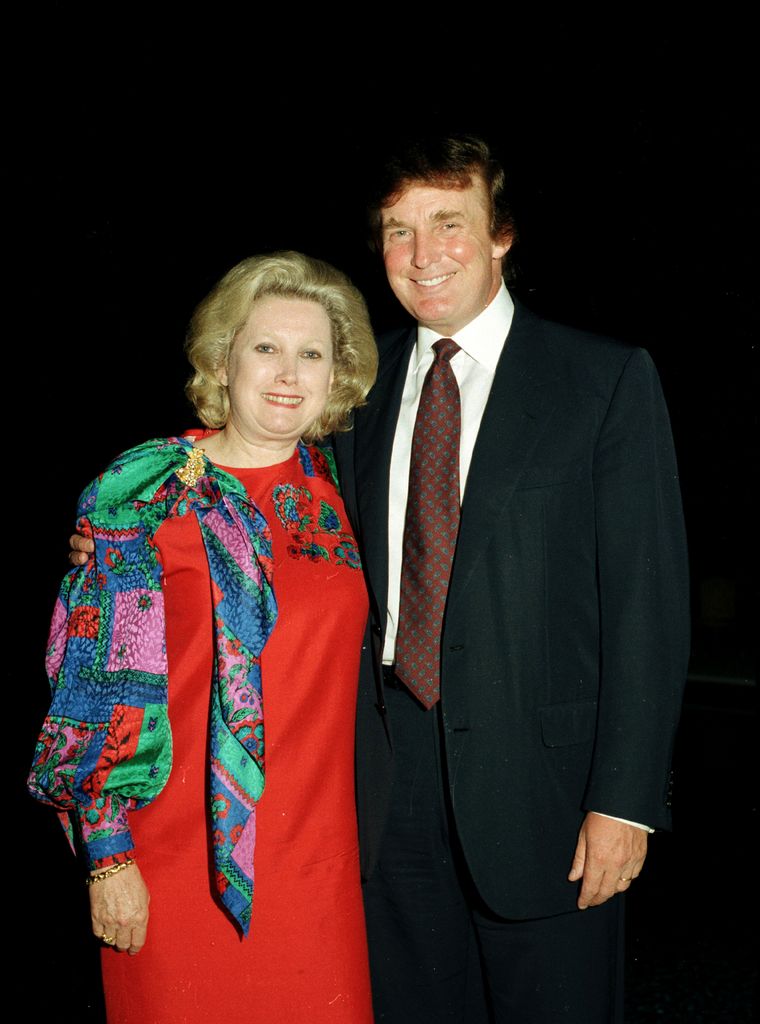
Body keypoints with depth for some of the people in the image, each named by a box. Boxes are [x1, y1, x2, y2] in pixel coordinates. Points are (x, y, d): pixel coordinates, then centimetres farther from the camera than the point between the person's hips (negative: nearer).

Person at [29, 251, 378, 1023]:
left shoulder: (330, 481, 4)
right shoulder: (148, 494, -10)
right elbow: (100, 684, -9)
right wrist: (108, 857, -12)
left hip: (317, 855, 4)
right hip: (182, 858, -4)